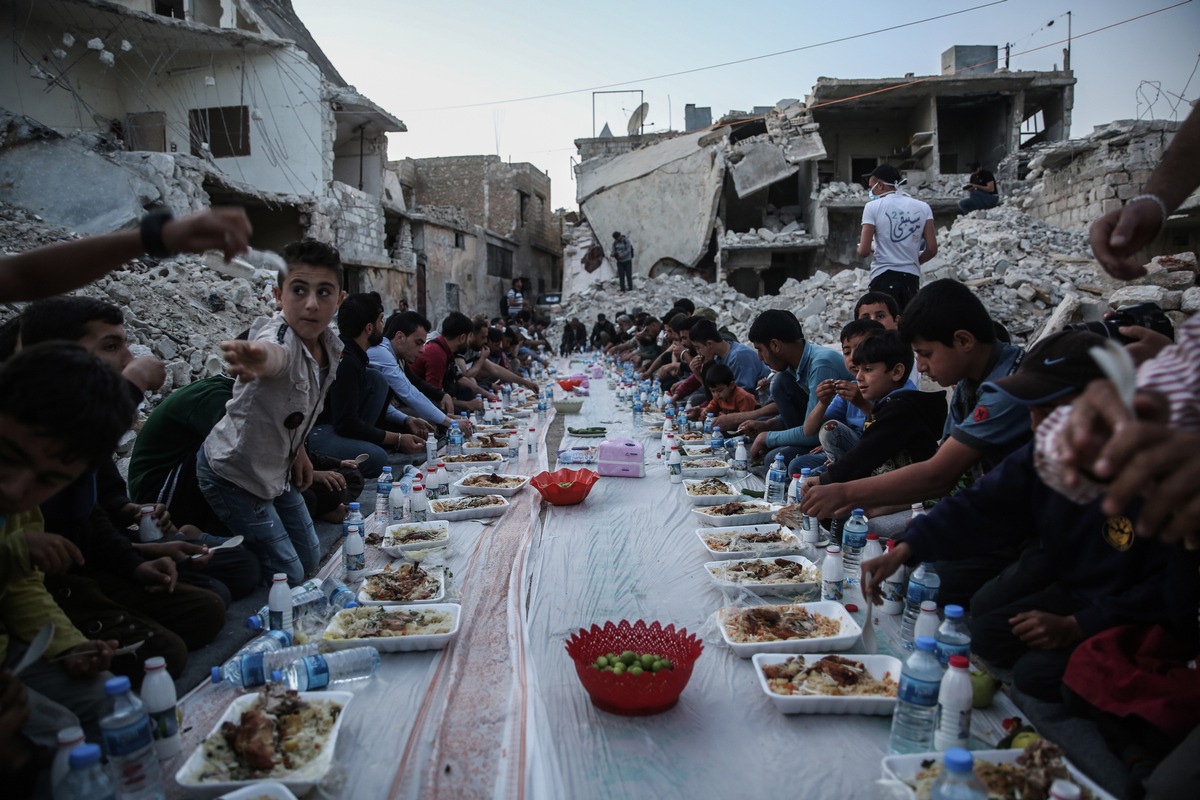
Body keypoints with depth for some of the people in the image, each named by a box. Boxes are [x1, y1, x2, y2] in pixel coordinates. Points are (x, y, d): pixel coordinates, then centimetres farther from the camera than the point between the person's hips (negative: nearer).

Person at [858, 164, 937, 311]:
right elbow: (932, 249, 4)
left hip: (883, 276, -4)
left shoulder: (873, 207, -4)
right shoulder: (923, 207, 8)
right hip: (912, 277, 4)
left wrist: (860, 248, 14)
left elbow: (863, 252, -9)